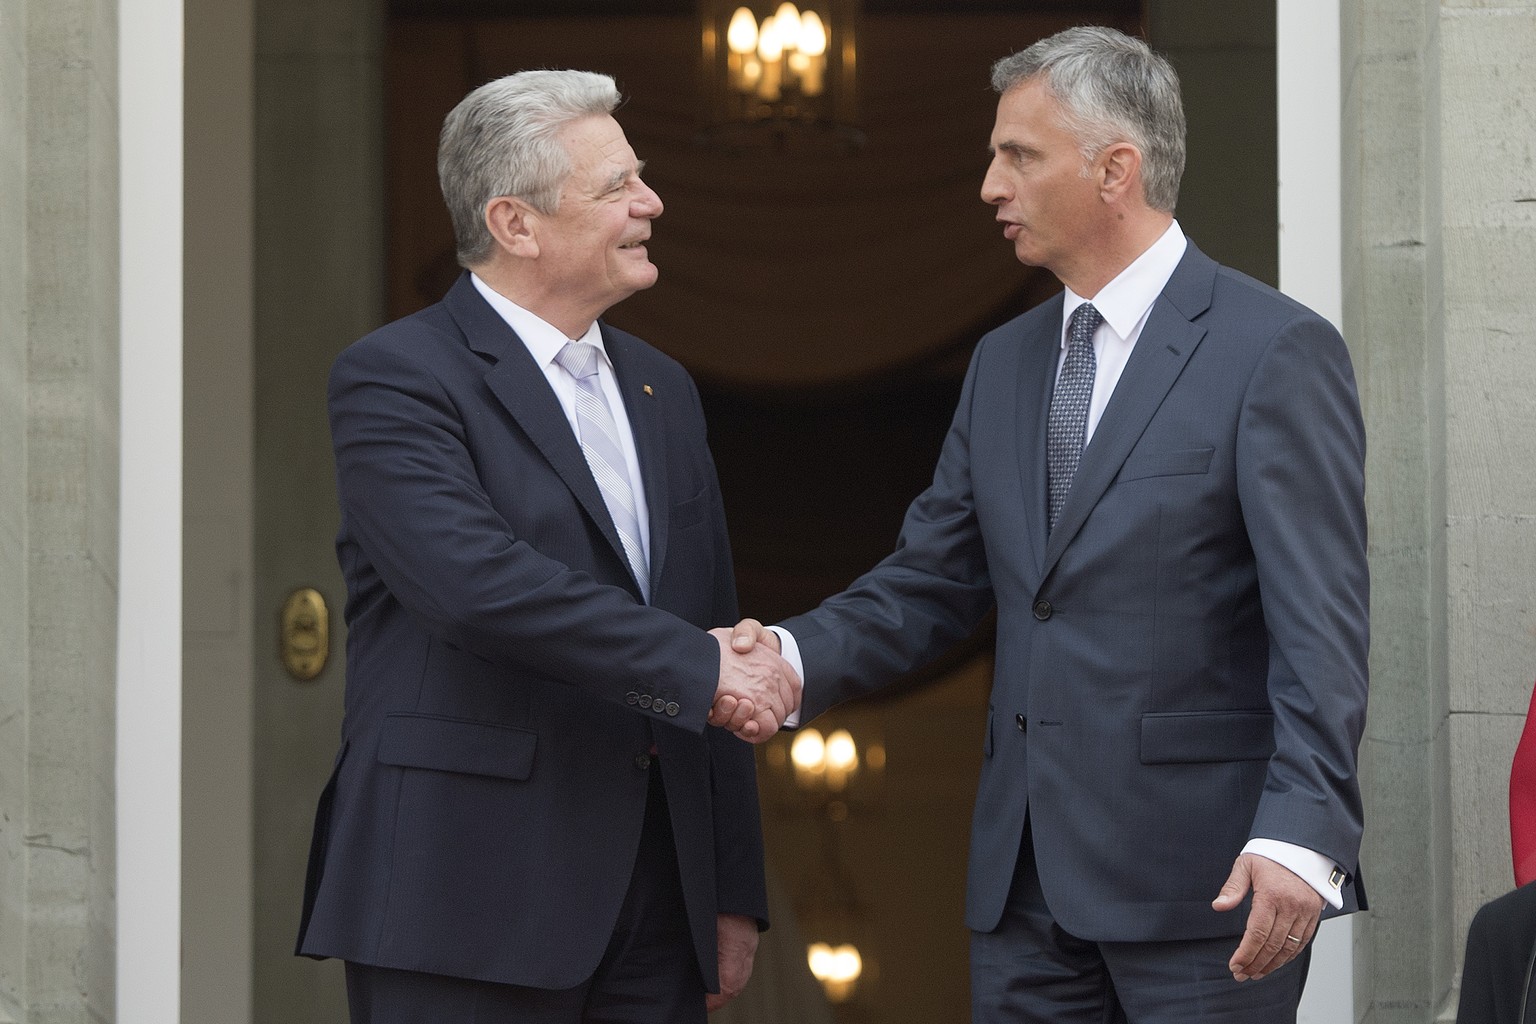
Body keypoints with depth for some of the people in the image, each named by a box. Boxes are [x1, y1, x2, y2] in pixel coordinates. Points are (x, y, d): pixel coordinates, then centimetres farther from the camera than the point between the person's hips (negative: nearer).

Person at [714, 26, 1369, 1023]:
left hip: (1203, 879, -7)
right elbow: (933, 578, 16)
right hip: (1028, 881, 7)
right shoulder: (1006, 362, 17)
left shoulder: (1278, 351, -7)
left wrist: (1300, 834, -26)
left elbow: (1321, 623, -14)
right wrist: (796, 656, -4)